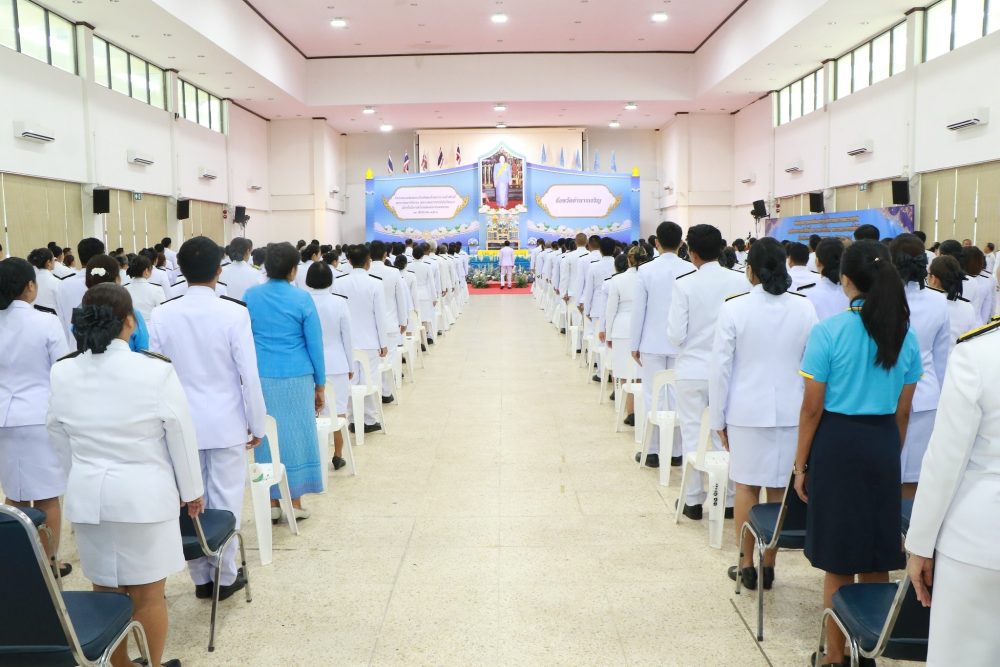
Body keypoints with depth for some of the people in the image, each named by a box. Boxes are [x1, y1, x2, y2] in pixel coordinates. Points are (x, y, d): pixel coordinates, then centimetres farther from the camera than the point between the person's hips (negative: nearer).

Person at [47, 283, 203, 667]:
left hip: (86, 495, 4)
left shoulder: (63, 373, -3)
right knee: (148, 595, 8)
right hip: (144, 494, -4)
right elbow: (181, 437, -8)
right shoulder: (156, 371, -17)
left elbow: (58, 434, 10)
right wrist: (192, 490, 6)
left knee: (104, 591, 16)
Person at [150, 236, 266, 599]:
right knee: (225, 501, 8)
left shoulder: (162, 314, -5)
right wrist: (257, 424, 0)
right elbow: (249, 375, -11)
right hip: (226, 423, -3)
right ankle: (225, 575, 19)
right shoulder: (235, 312, -13)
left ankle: (201, 577, 23)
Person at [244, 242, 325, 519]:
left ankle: (272, 503, 16)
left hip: (261, 378, 2)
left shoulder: (250, 296, 2)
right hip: (296, 378, -2)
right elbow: (315, 344, -3)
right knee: (297, 435, 8)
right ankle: (295, 502, 15)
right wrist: (320, 385, 5)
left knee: (267, 437, 10)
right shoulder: (302, 299, -6)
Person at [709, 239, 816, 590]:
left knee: (746, 487, 9)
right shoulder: (804, 308, -2)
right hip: (791, 412, 2)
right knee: (779, 489, 10)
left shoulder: (734, 308, -9)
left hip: (747, 412, -2)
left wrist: (718, 417, 3)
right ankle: (769, 565, 21)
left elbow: (720, 367, -7)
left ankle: (747, 564, 18)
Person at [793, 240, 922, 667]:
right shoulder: (905, 336, 2)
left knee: (838, 564, 7)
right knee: (877, 559, 15)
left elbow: (812, 408, -10)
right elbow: (903, 410, 8)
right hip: (883, 444, 4)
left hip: (837, 442, -4)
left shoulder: (828, 332, -12)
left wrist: (800, 464, -1)